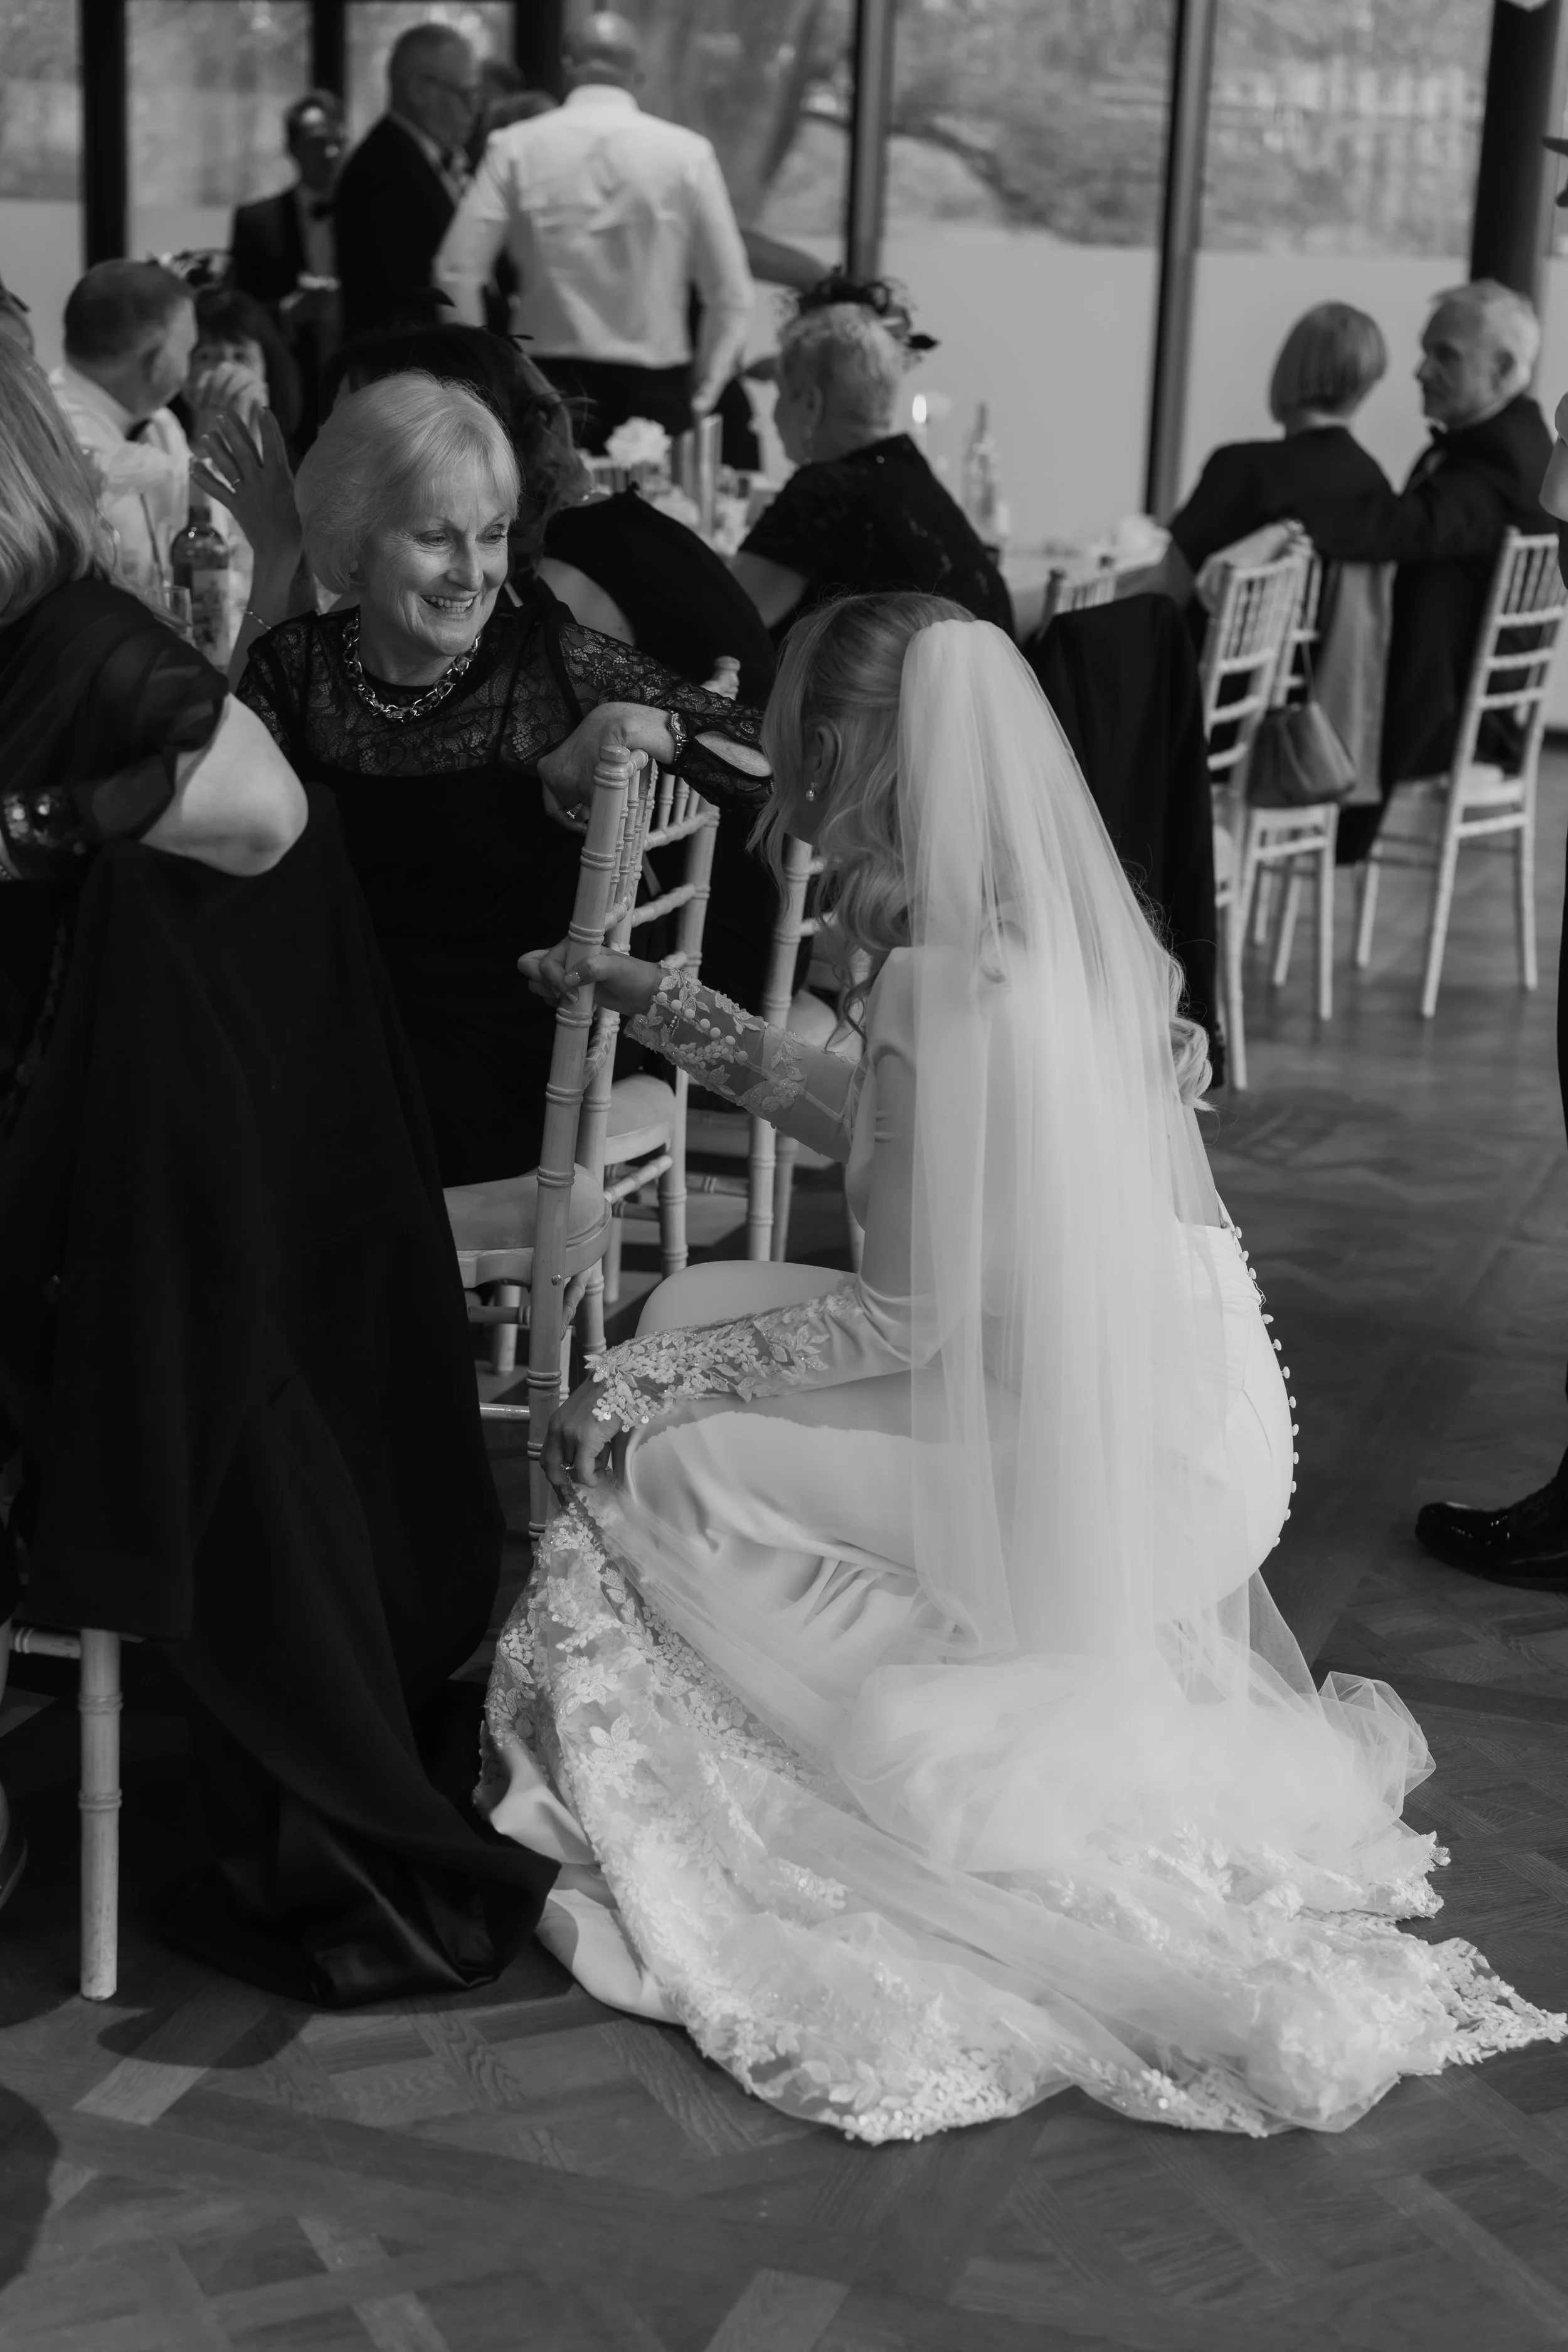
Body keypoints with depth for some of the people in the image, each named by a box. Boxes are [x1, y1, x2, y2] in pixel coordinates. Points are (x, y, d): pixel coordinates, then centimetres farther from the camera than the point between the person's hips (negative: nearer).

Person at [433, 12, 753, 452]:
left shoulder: (516, 148, 0)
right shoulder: (687, 152, 0)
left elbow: (457, 275, -4)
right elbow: (730, 294, -1)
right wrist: (700, 400, 8)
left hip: (547, 386, 1)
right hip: (653, 392, 0)